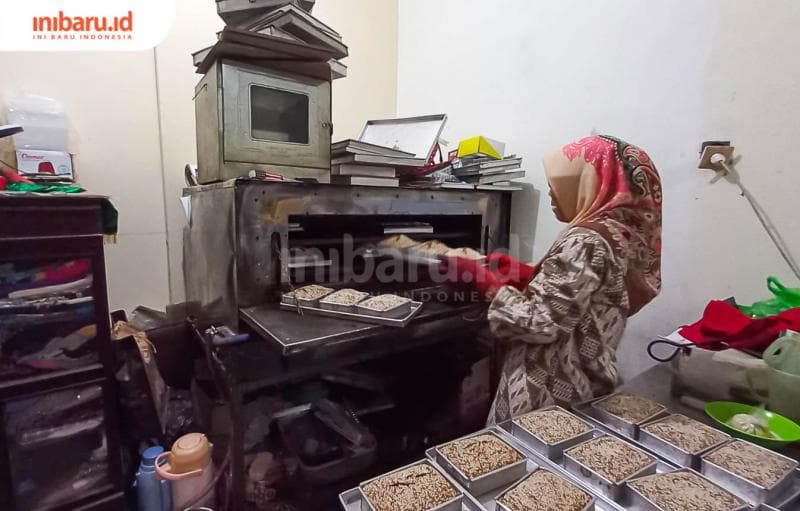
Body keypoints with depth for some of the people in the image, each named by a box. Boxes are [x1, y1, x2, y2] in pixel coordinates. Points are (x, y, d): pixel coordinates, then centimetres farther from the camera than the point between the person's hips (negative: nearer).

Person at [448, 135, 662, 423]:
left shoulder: (587, 242, -24)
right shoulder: (622, 232, 6)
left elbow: (542, 324, -26)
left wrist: (486, 281, -18)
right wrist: (520, 273, 4)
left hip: (549, 394, -9)